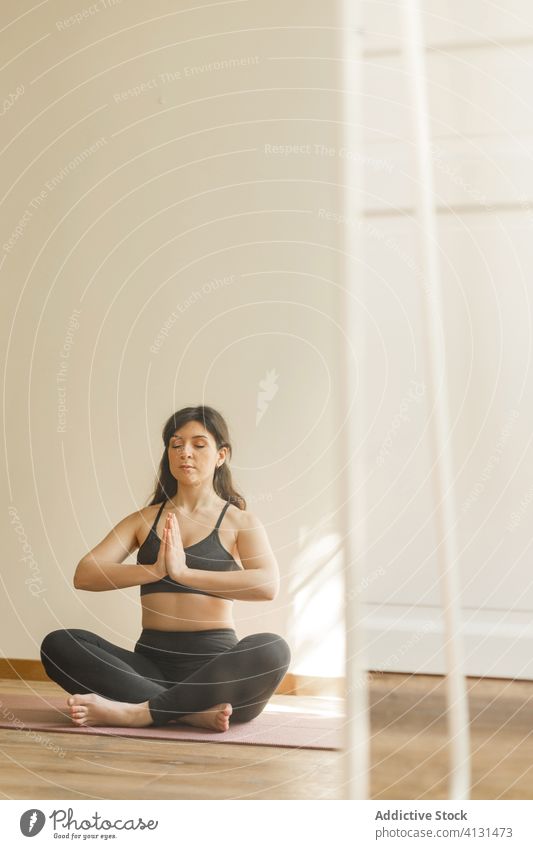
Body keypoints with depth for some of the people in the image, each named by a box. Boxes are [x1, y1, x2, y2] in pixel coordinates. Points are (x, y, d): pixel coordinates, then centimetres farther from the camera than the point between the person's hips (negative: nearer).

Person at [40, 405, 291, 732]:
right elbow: (84, 575, -1)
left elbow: (268, 585, -16)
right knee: (58, 644, -20)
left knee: (272, 649, -34)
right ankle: (193, 711, -27)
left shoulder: (240, 521, 5)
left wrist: (184, 572, -23)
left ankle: (136, 711, -29)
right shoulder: (143, 520, 14)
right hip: (151, 661, 3)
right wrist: (155, 570, -17)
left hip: (215, 662, -3)